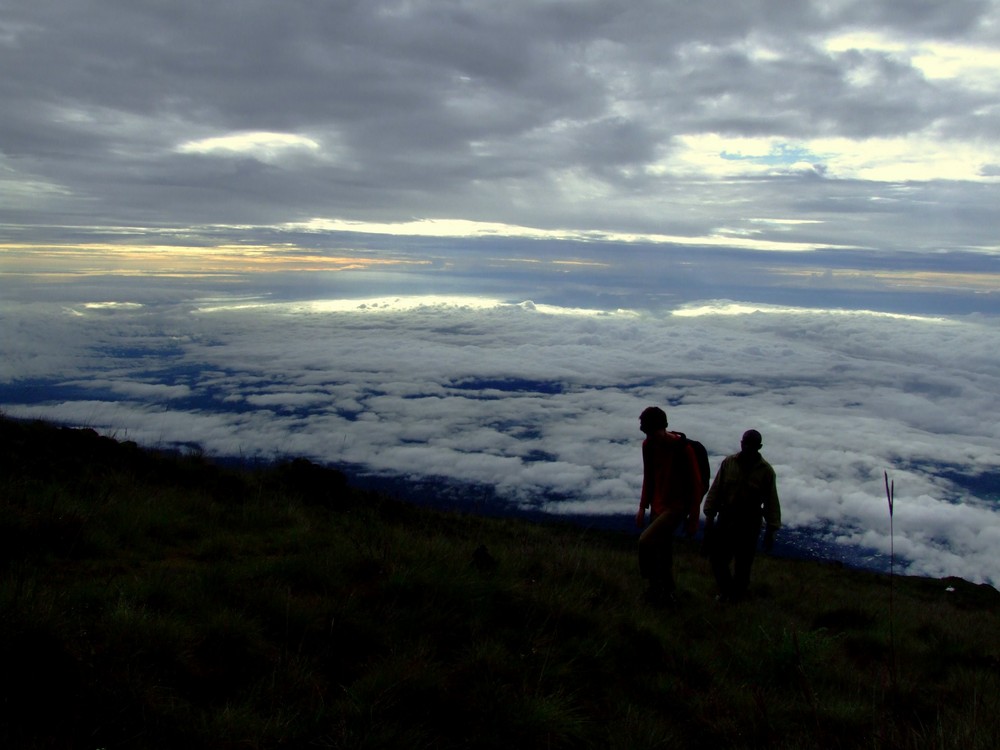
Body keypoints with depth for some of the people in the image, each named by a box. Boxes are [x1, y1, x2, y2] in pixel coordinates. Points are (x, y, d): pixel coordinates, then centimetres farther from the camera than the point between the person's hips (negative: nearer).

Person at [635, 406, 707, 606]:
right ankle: (668, 593, 28)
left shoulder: (683, 448, -19)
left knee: (645, 541, -20)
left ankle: (655, 587, -2)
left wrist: (693, 518, -11)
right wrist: (643, 507, 11)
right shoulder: (648, 446, -1)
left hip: (677, 506, -7)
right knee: (663, 552, 11)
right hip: (658, 505, 7)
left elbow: (696, 484, -13)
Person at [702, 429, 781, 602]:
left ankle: (737, 594, 31)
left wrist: (771, 531, -6)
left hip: (749, 526, -2)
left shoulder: (766, 471, -10)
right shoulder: (728, 463, -5)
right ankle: (726, 589, 32)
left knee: (743, 564, 8)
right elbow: (715, 491, -1)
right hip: (725, 521, 2)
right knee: (716, 557, 7)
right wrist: (709, 517, -2)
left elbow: (771, 502, -6)